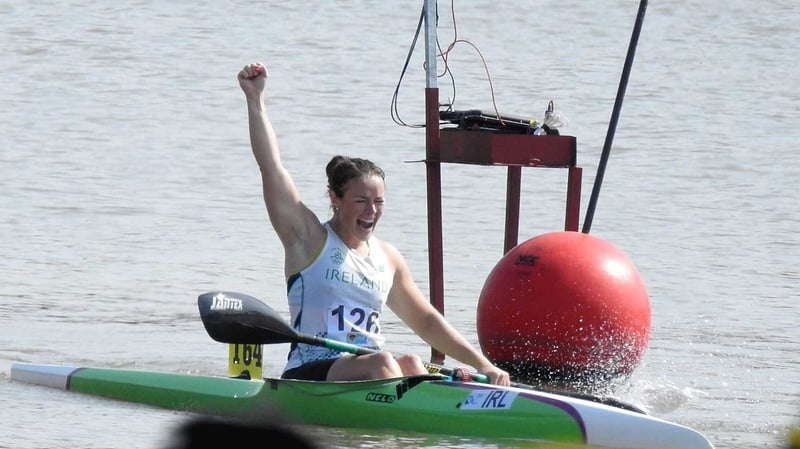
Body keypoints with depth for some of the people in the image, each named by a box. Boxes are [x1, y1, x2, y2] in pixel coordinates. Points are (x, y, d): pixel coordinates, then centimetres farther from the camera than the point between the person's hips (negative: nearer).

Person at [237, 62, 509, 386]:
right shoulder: (310, 239, 2)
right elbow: (271, 168, -6)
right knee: (381, 363, -31)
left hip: (367, 377, 5)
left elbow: (427, 322, 24)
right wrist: (254, 99, -11)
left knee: (411, 365, -26)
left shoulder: (387, 258, 17)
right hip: (308, 379, -5)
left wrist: (483, 365, 15)